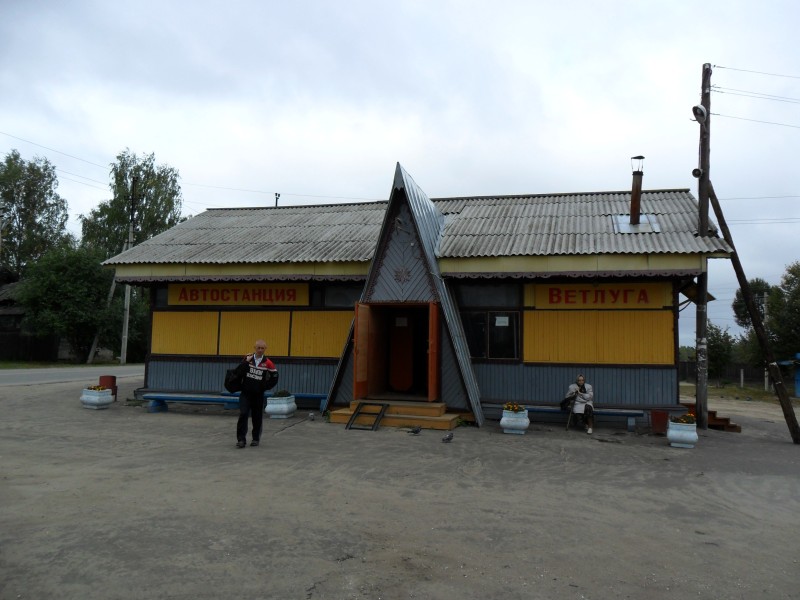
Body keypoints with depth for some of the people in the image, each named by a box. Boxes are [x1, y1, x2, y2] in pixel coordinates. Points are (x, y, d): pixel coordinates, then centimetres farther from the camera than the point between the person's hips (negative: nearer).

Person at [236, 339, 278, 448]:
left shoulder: (268, 363, -7)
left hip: (258, 395, 0)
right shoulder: (247, 358, -2)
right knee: (243, 415, -11)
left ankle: (256, 439, 25)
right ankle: (241, 439, -5)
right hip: (245, 393, 0)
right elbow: (237, 372, -9)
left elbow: (274, 378, 0)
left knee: (257, 417, 9)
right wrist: (246, 362, -19)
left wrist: (264, 387, -2)